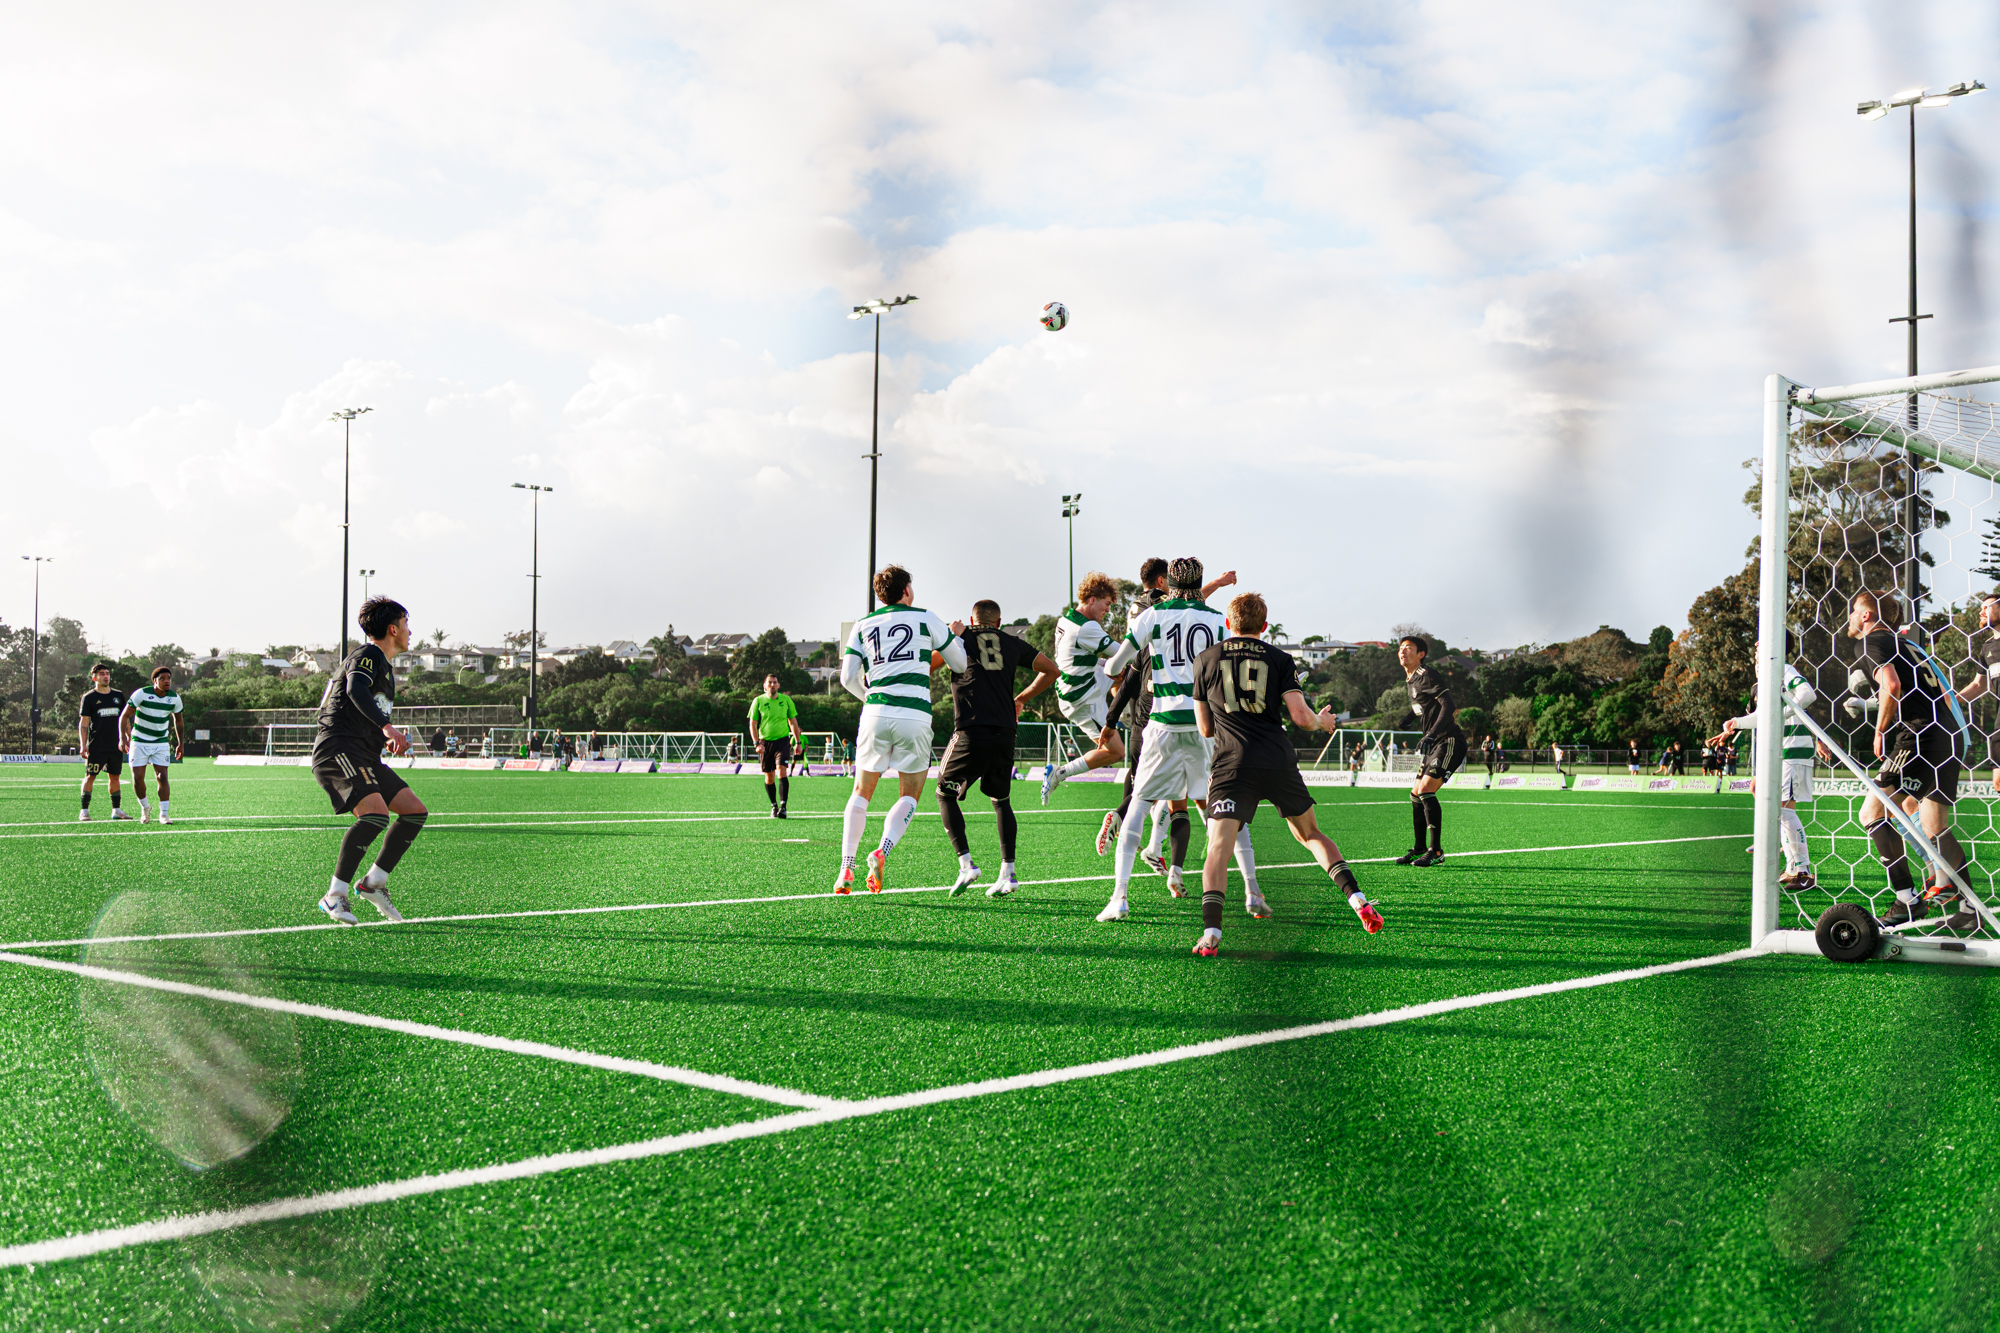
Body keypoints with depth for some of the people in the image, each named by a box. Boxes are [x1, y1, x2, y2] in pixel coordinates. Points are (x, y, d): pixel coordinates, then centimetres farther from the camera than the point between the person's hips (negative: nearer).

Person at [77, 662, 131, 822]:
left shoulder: (118, 695, 13)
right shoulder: (89, 697, 0)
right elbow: (83, 723, -2)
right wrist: (83, 745, -9)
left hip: (115, 746, 4)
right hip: (96, 747, -4)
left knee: (114, 776, 7)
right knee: (90, 776, -3)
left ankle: (116, 810, 12)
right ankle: (84, 810, 1)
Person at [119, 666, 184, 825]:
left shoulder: (174, 698, -5)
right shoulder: (142, 694, -15)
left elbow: (178, 720, 13)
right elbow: (124, 716, -12)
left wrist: (180, 743, 15)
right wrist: (123, 737, -24)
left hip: (161, 743, 2)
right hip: (139, 742, -2)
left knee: (162, 777, -9)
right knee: (138, 779, -5)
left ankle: (164, 813, -2)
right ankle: (144, 809, 19)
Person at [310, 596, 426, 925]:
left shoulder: (384, 666, 27)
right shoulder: (368, 655, -4)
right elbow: (356, 690, -26)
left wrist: (389, 740, 27)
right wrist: (386, 727, -38)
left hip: (364, 756, 10)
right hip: (338, 749, -10)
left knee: (415, 811, 0)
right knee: (376, 813, -29)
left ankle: (374, 882, 6)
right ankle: (335, 896, -25)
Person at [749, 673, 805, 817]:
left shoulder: (786, 700, 4)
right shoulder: (758, 701, 1)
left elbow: (793, 722, 12)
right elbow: (753, 724, 2)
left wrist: (798, 742, 9)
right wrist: (757, 743, -9)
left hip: (782, 740, -1)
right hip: (765, 742, 1)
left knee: (782, 772, -16)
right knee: (769, 777, 5)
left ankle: (783, 807, -20)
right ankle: (774, 806, 20)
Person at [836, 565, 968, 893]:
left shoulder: (863, 625, 13)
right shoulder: (925, 618, 9)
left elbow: (848, 677, 7)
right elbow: (960, 663, 15)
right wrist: (956, 635, 35)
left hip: (875, 714, 2)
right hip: (915, 715, -2)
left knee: (861, 793, 14)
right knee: (909, 796, 10)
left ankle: (846, 870, 2)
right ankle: (882, 852, -16)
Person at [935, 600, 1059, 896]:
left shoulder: (959, 637, 9)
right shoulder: (1013, 643, 17)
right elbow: (1051, 671, 26)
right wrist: (1022, 698, 33)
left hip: (971, 731, -3)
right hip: (1004, 732, 3)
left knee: (945, 793, 11)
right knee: (1001, 800, 18)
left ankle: (966, 864, -3)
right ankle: (1008, 872, 9)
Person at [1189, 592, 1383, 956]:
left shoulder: (1205, 661, 9)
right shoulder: (1280, 659, 8)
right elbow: (1300, 717, 0)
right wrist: (1323, 722, 21)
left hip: (1233, 764, -2)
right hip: (1280, 762, 2)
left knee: (1219, 847, -8)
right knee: (1311, 834, 20)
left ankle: (1210, 933, -24)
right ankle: (1357, 899, 9)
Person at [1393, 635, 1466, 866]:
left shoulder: (1427, 676, -13)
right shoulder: (1410, 681, 16)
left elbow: (1448, 706, -23)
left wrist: (1431, 735, -31)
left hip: (1449, 742, -10)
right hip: (1434, 744, 10)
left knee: (1426, 791, -19)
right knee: (1416, 794, 9)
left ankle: (1436, 851, -14)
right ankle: (1419, 849, 19)